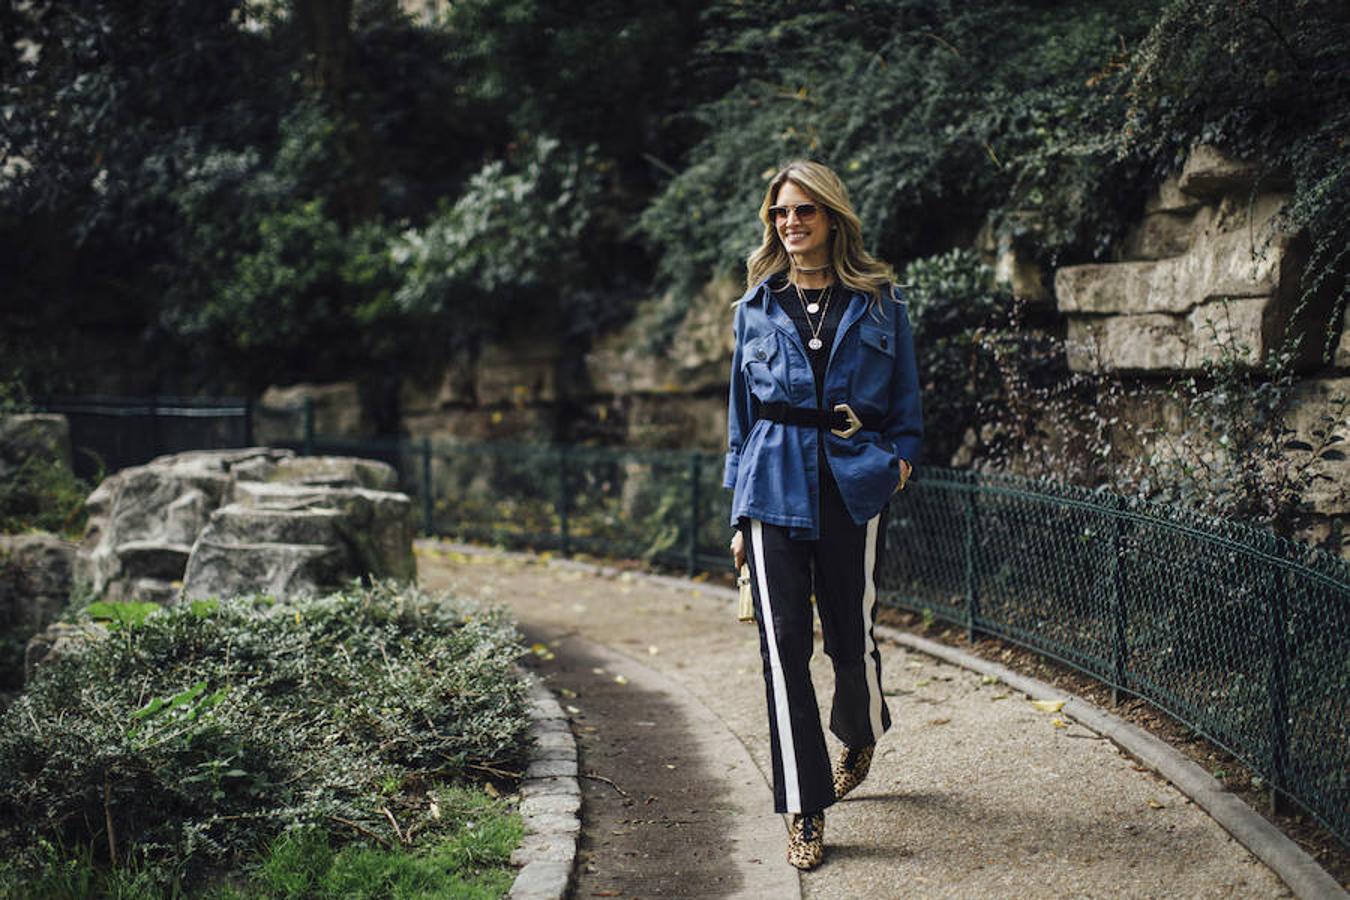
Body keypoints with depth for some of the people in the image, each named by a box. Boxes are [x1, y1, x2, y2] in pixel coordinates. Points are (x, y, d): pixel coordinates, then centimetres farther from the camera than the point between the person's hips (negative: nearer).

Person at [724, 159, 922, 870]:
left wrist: (902, 455, -7)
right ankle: (804, 813, -1)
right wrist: (739, 513, 10)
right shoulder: (757, 307, 10)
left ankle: (860, 737, 41)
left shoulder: (878, 301, 5)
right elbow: (741, 411, 13)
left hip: (853, 482, -1)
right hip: (775, 485, 1)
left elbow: (905, 394, 11)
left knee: (849, 632, 5)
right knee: (783, 643, -6)